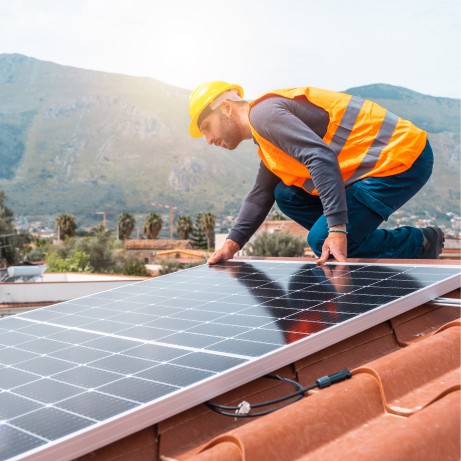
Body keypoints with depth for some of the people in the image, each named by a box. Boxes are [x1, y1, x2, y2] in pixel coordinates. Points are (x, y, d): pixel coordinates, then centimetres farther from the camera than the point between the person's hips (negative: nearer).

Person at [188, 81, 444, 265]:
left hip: (400, 157, -10)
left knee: (322, 242, -14)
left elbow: (321, 158, -27)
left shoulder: (263, 111, -14)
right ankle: (359, 244, 8)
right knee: (287, 196, 9)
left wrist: (337, 230, -32)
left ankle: (421, 244, 2)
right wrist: (231, 244, 15)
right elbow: (260, 197, 25)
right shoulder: (267, 145, 19)